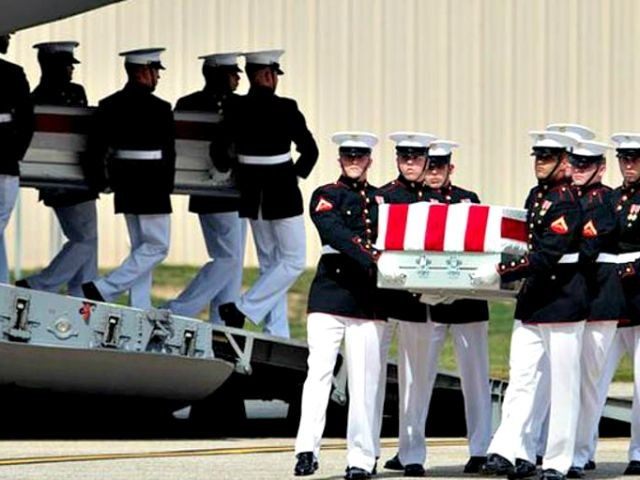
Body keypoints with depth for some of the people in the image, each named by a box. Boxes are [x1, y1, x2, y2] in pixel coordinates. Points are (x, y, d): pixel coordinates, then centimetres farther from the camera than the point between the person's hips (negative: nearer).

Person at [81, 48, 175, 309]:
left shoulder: (109, 105, 5)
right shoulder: (158, 109, -14)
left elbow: (95, 148, 6)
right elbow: (169, 153, -10)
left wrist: (98, 180, 16)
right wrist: (166, 187, 2)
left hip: (124, 186, 8)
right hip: (152, 188, -8)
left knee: (141, 248, 15)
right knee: (157, 247, -1)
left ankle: (140, 311, 11)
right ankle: (102, 290, -12)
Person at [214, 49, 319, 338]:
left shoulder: (235, 108, -1)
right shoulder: (284, 109, -13)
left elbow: (219, 151, -2)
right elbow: (310, 150, -11)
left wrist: (236, 174, 14)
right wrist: (296, 174, 5)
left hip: (252, 195, 6)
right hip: (282, 194, -6)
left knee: (269, 263, 14)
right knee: (293, 261, 2)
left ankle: (276, 332, 12)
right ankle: (243, 309, -11)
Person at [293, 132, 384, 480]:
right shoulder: (326, 197, 6)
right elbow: (337, 234, -12)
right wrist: (370, 260, -24)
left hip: (369, 301, 3)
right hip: (330, 294, -3)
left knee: (364, 379, 0)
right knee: (319, 370, -11)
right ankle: (307, 450, -14)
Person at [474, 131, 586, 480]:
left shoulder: (566, 203, -15)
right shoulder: (536, 195, 12)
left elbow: (546, 256, -22)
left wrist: (500, 272, -23)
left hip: (563, 300, -8)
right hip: (532, 298, 8)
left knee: (562, 385, -1)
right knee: (521, 376, 0)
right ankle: (510, 452, -6)